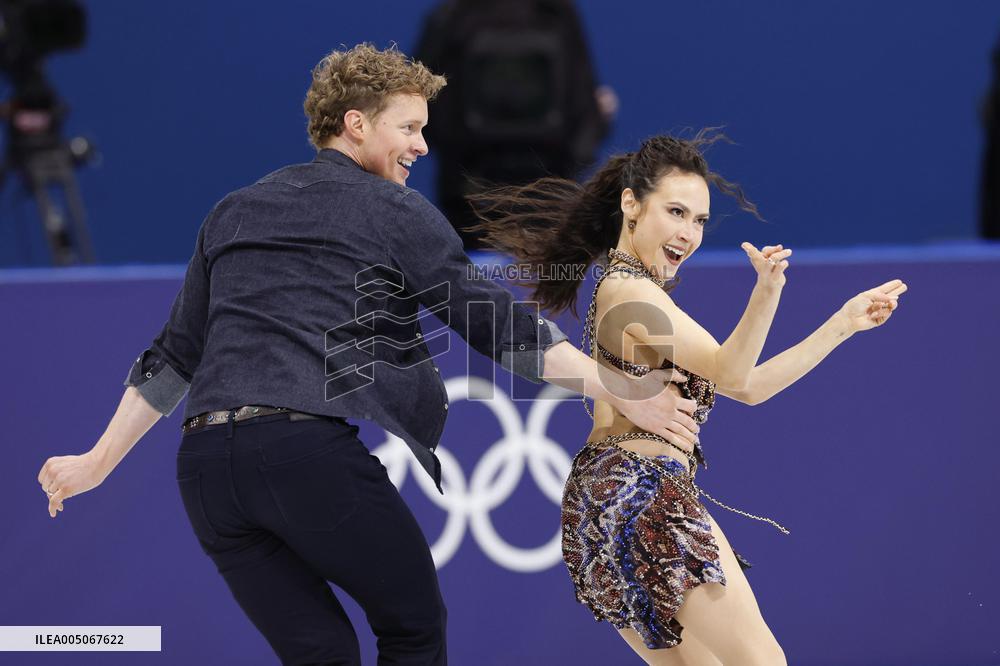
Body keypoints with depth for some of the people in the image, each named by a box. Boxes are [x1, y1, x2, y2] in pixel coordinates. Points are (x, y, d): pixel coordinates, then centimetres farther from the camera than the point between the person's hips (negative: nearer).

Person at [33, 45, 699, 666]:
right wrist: (623, 393, 0)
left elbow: (175, 352, 25)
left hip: (205, 459, 6)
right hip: (315, 448, -6)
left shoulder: (234, 212, 24)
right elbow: (494, 320, 0)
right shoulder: (394, 209, 6)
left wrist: (99, 461, 32)